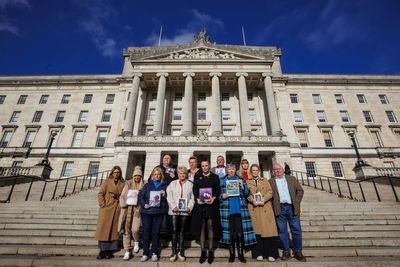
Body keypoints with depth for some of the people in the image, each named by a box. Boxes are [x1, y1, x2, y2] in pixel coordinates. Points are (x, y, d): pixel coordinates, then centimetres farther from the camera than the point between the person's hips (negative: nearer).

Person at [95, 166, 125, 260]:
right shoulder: (107, 181, 1)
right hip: (106, 208, -2)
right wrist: (103, 204, -9)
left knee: (114, 230, 6)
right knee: (103, 229, 2)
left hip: (117, 209, 2)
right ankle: (102, 250, 13)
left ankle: (109, 251, 17)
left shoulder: (123, 183, 6)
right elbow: (100, 193, -2)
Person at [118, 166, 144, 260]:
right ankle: (127, 251, 17)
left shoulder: (143, 186, 4)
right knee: (126, 229, 3)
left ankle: (136, 242, 23)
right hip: (127, 209, 2)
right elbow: (122, 196, 8)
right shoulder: (128, 184, 8)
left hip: (137, 209, -2)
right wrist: (123, 204, -8)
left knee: (135, 229, -11)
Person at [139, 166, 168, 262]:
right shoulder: (147, 185, 10)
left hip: (159, 212, -1)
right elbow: (141, 196, 5)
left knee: (156, 232, 4)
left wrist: (164, 195, -13)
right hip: (146, 212, 1)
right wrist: (144, 204, -10)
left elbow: (168, 198, 6)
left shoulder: (165, 185, 9)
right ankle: (145, 253, 16)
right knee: (146, 232, 3)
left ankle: (154, 253, 18)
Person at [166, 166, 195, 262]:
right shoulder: (173, 183, 9)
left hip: (185, 211, 0)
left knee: (182, 231, 8)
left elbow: (192, 198, 3)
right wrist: (173, 207, -11)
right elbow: (169, 196, 0)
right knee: (174, 231, 1)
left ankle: (180, 251, 17)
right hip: (174, 210, 0)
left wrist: (189, 207, -10)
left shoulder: (190, 184, 9)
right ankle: (174, 252, 10)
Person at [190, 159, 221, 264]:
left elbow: (218, 189, 3)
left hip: (211, 204, -1)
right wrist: (197, 199, -10)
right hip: (200, 204, 1)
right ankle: (203, 251, 9)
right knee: (201, 226, 1)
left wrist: (214, 198, -14)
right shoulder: (197, 176, 11)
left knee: (210, 226, -2)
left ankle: (210, 251, 8)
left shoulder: (215, 177, 9)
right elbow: (194, 189, 5)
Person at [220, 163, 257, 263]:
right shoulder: (222, 180, 10)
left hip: (239, 208, 0)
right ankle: (231, 254, 14)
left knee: (240, 231, -3)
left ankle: (241, 254, 11)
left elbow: (247, 193, 6)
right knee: (230, 231, 1)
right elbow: (218, 194, 9)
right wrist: (222, 196, -11)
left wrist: (242, 185, -10)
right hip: (227, 209, 0)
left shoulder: (241, 179, 11)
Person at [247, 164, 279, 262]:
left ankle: (271, 253, 4)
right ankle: (259, 253, 9)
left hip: (265, 208, 1)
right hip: (254, 208, -1)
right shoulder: (247, 182, 12)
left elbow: (270, 192, 6)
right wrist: (252, 200, -15)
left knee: (268, 230, -4)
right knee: (256, 230, 0)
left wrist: (263, 199, -11)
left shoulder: (265, 181, 16)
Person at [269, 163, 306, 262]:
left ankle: (298, 252, 15)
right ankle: (286, 251, 15)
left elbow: (300, 190, 9)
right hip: (279, 208, -1)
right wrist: (273, 205, -7)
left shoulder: (292, 179, 12)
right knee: (282, 231, 3)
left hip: (292, 207, 1)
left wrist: (297, 202, -1)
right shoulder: (270, 181, 7)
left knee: (296, 230, 3)